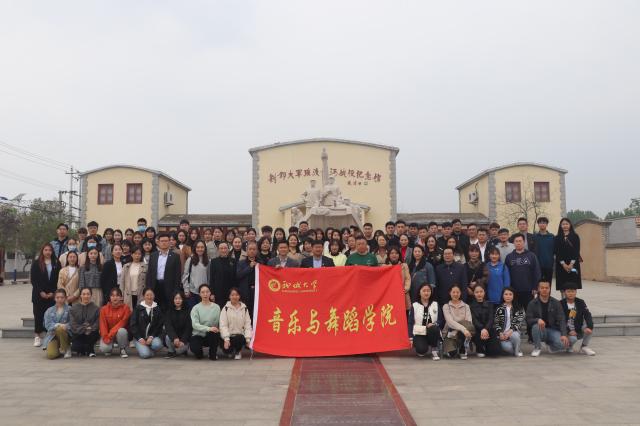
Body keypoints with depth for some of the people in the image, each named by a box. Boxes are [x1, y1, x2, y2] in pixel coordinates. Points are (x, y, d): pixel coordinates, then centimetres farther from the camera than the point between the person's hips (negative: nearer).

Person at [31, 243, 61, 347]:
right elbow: (33, 280, -1)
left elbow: (58, 280, 3)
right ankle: (37, 336, 9)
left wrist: (53, 292, -7)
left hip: (52, 294, 1)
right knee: (39, 315, 1)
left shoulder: (56, 263, 5)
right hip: (39, 294, -1)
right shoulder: (36, 263, 2)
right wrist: (41, 292, -9)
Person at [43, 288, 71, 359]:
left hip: (66, 334, -1)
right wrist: (58, 325, -21)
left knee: (60, 329, -37)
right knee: (50, 355, -25)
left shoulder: (69, 309, 3)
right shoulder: (49, 311, 11)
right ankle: (60, 350, 14)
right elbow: (47, 324, -3)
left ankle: (66, 348, -11)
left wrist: (65, 326, -26)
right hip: (52, 336, 1)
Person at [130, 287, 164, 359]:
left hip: (153, 335, 1)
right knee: (145, 354, -25)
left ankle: (149, 349, 3)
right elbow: (133, 325, 0)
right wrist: (140, 338, -11)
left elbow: (160, 325, 2)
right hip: (140, 337, -1)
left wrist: (151, 337, -12)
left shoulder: (157, 309, 6)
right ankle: (142, 348, 10)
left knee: (157, 344, -32)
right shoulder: (138, 308, 4)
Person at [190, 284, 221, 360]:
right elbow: (195, 324, -14)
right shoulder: (196, 308, -2)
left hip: (212, 336, 0)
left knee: (213, 333, -35)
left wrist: (218, 330, -22)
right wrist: (208, 328, -27)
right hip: (198, 335, 0)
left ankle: (213, 354, -6)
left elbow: (220, 322, -2)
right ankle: (199, 352, 11)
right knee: (194, 348, -31)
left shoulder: (216, 307, 2)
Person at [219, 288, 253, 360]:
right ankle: (231, 351, 14)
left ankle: (238, 351, 3)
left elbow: (247, 325, 3)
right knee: (226, 350, -26)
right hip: (228, 335, -1)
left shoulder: (244, 309, 8)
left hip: (240, 335, 1)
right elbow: (223, 325, -7)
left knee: (239, 339, -33)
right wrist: (226, 339, -19)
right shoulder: (226, 308, 1)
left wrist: (248, 339, -10)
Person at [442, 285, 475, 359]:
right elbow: (450, 322, -17)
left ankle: (462, 350, -6)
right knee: (451, 353, -32)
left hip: (461, 334, 3)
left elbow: (469, 322, -5)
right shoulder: (446, 306, 0)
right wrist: (463, 329, -32)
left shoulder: (466, 306, 9)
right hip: (450, 333, -2)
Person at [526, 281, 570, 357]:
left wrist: (564, 334, -21)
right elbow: (528, 320, -7)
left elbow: (561, 320, -7)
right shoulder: (532, 304, -2)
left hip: (553, 330, 1)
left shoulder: (556, 303, 0)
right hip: (540, 331, -1)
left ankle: (550, 343, 12)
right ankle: (537, 348, -7)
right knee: (535, 326, -35)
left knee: (563, 344, -27)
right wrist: (538, 320, -29)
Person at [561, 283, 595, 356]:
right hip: (567, 331, -3)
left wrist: (589, 327, -30)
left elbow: (587, 315, -10)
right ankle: (569, 345, 6)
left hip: (579, 330, 3)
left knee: (589, 325, -25)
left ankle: (584, 347, -5)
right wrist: (568, 331, -24)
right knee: (573, 339, -34)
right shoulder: (561, 304, -6)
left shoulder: (580, 302, 3)